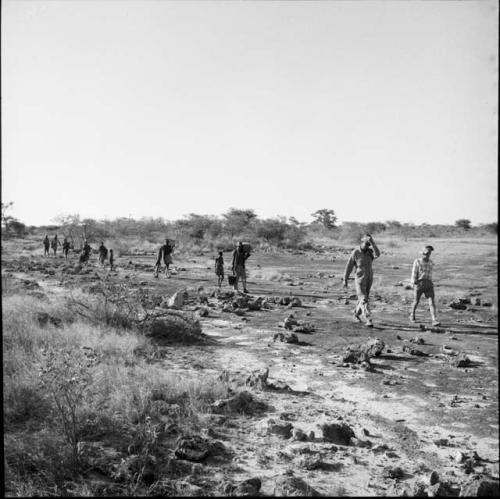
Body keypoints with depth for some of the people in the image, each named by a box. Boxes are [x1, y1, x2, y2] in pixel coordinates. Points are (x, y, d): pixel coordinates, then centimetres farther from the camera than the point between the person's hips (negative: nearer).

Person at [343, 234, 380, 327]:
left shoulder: (370, 251, -1)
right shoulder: (355, 253, -10)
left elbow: (377, 254, -26)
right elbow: (349, 266, -5)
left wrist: (372, 243, -30)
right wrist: (345, 280, -3)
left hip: (369, 279, 4)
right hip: (359, 279, -4)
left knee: (363, 299, 18)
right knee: (363, 300, -12)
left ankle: (356, 314, 41)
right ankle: (368, 320, -15)